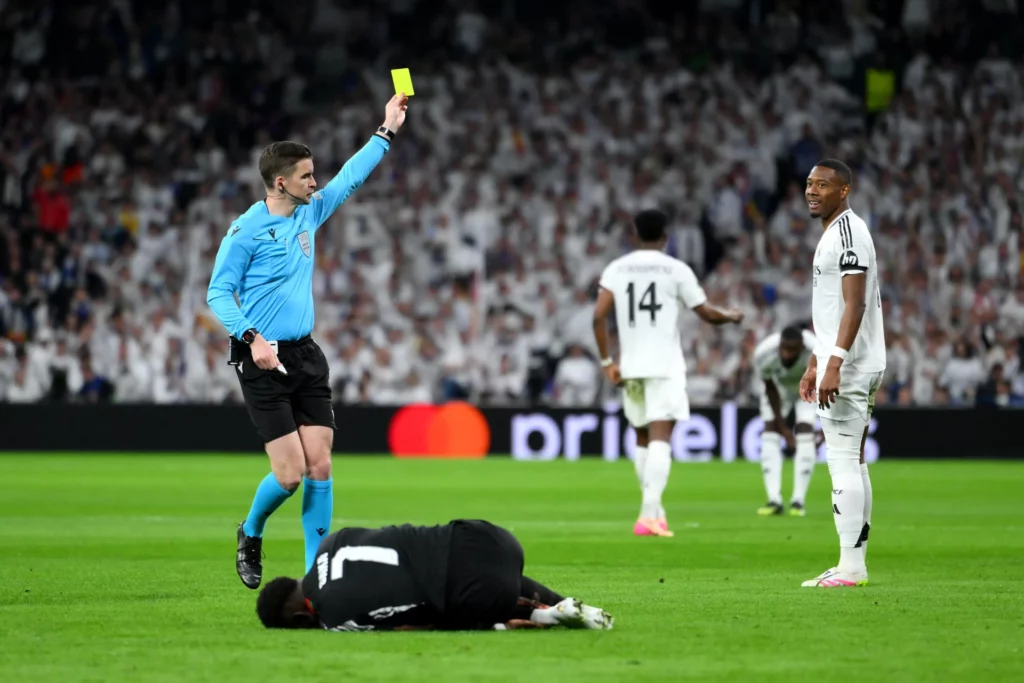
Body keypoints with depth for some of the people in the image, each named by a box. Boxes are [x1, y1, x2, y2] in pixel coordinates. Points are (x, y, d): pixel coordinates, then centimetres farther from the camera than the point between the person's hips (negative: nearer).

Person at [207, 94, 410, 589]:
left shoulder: (309, 213, 10)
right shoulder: (246, 231, -10)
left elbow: (349, 177, 23)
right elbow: (219, 294, -9)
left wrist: (387, 132, 22)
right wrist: (252, 338, -21)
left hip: (306, 357, 6)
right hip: (264, 361, -6)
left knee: (320, 465, -3)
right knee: (290, 472, -11)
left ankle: (316, 570, 3)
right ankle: (251, 535, 19)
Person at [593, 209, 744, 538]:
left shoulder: (616, 269, 6)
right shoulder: (676, 269, -2)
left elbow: (599, 315, -4)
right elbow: (707, 314, 1)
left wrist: (607, 361, 3)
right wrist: (732, 316, 22)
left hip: (630, 366, 4)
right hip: (665, 366, -4)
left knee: (643, 439, 18)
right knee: (660, 438, -9)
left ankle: (654, 509, 23)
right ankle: (650, 514, -23)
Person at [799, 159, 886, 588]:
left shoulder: (847, 232, -14)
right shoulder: (834, 234, 19)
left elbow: (855, 304, -22)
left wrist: (835, 363, -27)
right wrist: (814, 365, 26)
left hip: (848, 368, -11)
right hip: (840, 365, 11)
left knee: (844, 462, -10)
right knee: (852, 463, 11)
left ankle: (850, 567, -9)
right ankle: (854, 563, 15)